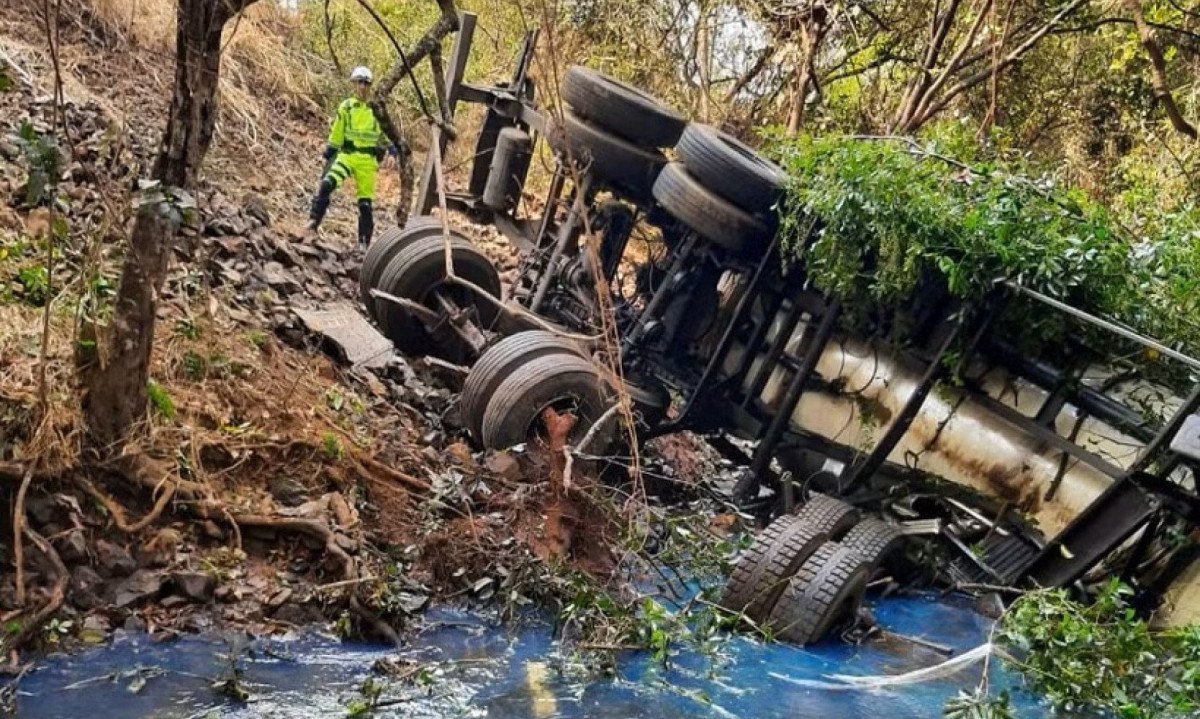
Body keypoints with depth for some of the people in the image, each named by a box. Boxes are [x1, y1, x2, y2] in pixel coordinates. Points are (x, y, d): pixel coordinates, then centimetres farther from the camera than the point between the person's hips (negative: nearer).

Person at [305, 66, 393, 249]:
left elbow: (384, 132, 17)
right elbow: (336, 134, 10)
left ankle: (364, 242, 12)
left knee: (366, 202, 2)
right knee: (327, 184, -26)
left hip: (367, 160, 1)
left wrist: (390, 146, 0)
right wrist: (329, 153, 7)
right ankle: (313, 222, -23)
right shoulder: (346, 107, 5)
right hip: (347, 155, -1)